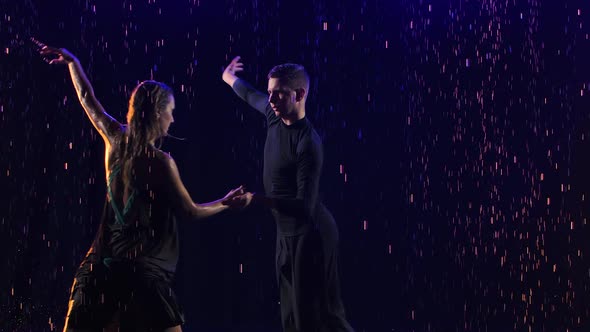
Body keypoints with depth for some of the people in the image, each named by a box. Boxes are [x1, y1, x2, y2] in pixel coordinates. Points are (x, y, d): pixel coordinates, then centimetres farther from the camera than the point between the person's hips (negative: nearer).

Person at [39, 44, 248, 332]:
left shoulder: (115, 140, 3)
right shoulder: (160, 162, -11)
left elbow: (87, 99, 18)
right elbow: (191, 211, -2)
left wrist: (71, 62, 32)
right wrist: (227, 203, 14)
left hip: (102, 264, 7)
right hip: (142, 268, -6)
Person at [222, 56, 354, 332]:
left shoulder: (308, 143, -22)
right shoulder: (275, 115, 2)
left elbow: (305, 205, -27)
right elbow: (254, 97, 26)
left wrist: (258, 200, -36)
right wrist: (230, 80, 45)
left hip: (310, 234, -8)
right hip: (286, 233, 8)